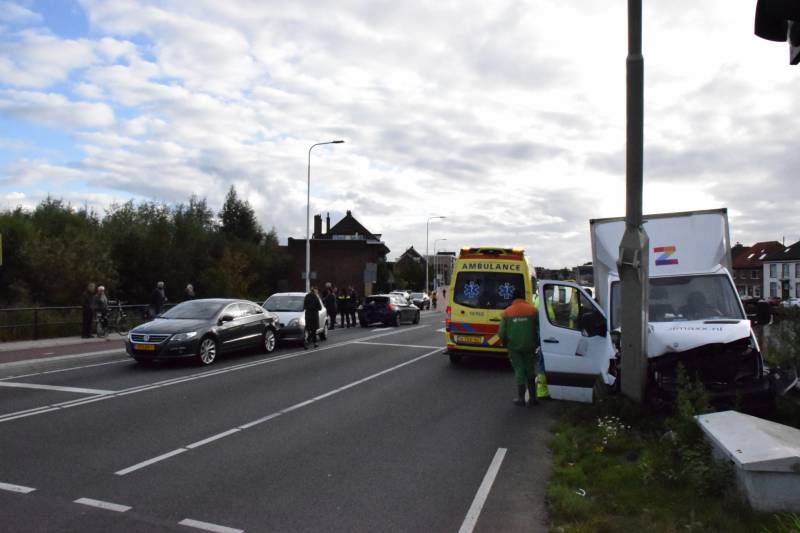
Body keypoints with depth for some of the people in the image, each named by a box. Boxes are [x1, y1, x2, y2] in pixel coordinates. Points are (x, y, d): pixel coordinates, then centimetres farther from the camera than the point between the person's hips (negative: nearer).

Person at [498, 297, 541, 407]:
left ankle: (521, 398, 7)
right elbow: (539, 328, -2)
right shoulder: (532, 310, -2)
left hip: (514, 347, -1)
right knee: (530, 371, 13)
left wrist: (505, 343, 15)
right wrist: (536, 343, 11)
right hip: (529, 346, 1)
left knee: (519, 371, 7)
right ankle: (532, 397, 14)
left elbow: (501, 333, -2)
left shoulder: (507, 312, -2)